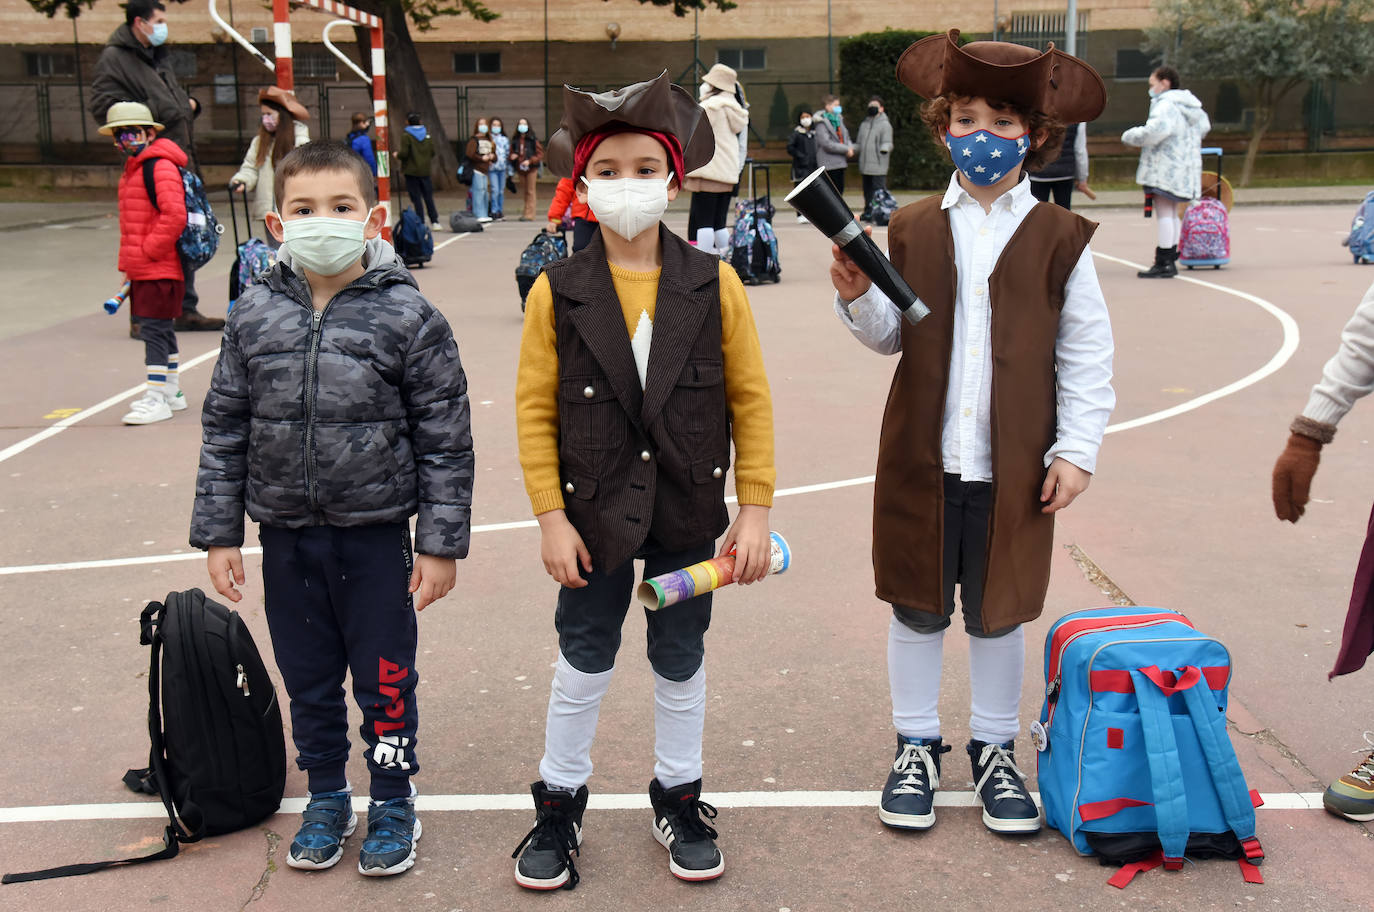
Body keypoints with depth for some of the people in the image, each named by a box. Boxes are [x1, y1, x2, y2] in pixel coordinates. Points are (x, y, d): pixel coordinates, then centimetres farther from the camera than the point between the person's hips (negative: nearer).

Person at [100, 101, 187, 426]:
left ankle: (157, 398, -4)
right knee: (161, 329, 16)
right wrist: (127, 262, 19)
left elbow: (174, 215, -25)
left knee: (153, 328, -8)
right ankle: (172, 391, 25)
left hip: (159, 268, -10)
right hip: (140, 269, 10)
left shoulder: (161, 167, -14)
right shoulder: (132, 169, 18)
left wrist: (148, 251, -19)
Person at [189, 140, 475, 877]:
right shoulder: (253, 317, -1)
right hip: (286, 537, 3)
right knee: (307, 678, 16)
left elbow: (445, 439, -7)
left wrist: (441, 542, -7)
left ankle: (393, 803, 30)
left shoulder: (408, 317, -10)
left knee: (384, 677, 10)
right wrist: (218, 533, 4)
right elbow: (224, 430, 5)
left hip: (375, 537, -3)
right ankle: (326, 799, 36)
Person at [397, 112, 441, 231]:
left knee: (416, 198, 0)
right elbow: (432, 151, 4)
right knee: (428, 197, 11)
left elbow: (404, 153, -15)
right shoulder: (427, 133, 5)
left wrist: (397, 155, 5)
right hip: (426, 170, 4)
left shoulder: (406, 134, -10)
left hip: (412, 171, -4)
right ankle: (434, 222, 9)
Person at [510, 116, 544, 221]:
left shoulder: (533, 139, -4)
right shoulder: (515, 140, 9)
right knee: (523, 193, 8)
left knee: (530, 192, -4)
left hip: (531, 169, -4)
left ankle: (529, 214, -4)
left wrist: (530, 161, -16)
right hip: (520, 169, 4)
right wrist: (512, 156, -3)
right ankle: (525, 212, 17)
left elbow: (540, 154, -5)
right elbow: (511, 152, 20)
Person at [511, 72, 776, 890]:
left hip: (687, 514, 1)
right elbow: (536, 409, -4)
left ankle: (679, 799, 36)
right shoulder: (557, 292, -7)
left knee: (681, 664, 16)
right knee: (583, 667, 11)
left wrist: (755, 509, -4)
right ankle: (560, 807, 30)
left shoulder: (715, 285, -6)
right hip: (594, 514, -1)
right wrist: (551, 517, -8)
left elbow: (750, 400, -2)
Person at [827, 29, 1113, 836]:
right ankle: (916, 746, 29)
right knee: (918, 605, 12)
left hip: (1014, 467, -1)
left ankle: (996, 748, 31)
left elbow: (1087, 355, 0)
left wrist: (1077, 451, -5)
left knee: (999, 611, 12)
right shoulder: (914, 228, 3)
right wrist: (859, 298, -11)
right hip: (922, 459, 2)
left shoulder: (1060, 239, -2)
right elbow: (894, 335, 9)